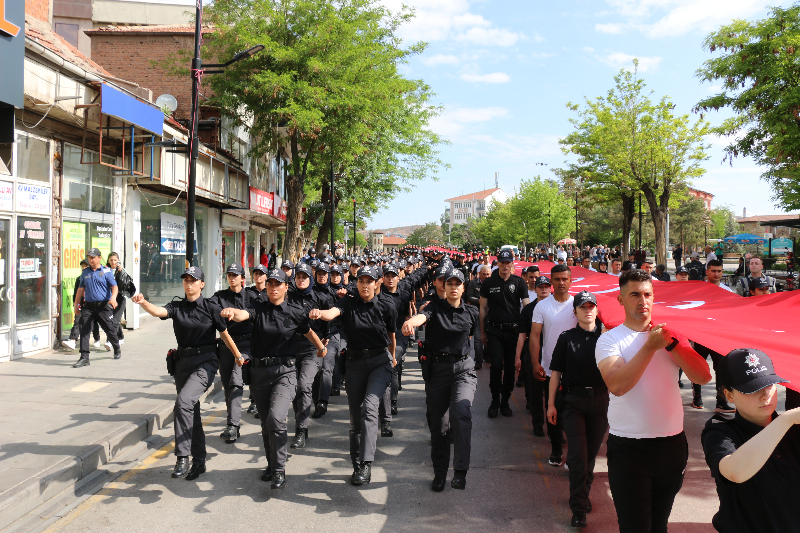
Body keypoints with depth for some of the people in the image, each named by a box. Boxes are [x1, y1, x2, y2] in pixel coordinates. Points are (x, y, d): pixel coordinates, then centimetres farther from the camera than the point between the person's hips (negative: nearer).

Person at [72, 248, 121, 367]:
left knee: (109, 330, 8)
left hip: (104, 306, -3)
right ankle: (84, 358, -3)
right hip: (88, 306, 3)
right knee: (84, 331, -6)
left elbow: (114, 286, -9)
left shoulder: (106, 271, -1)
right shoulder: (85, 272, 11)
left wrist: (113, 297, -28)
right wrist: (76, 304, 19)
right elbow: (81, 289, 19)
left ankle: (117, 350, 33)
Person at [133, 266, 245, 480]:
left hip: (205, 362, -5)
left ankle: (183, 457, -19)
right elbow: (158, 311, -15)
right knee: (192, 412, 12)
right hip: (183, 362, 5)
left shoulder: (211, 308, -2)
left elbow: (224, 334, 7)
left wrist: (238, 356, 16)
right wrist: (143, 303, -36)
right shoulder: (177, 307, 6)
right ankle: (199, 461, 26)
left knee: (183, 402, -26)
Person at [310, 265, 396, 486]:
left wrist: (392, 358, 27)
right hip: (355, 362, 2)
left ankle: (366, 464, -23)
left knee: (369, 406, -22)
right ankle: (357, 465, 21)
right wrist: (319, 313, -46)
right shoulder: (348, 303, -2)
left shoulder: (386, 308, -2)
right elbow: (332, 313, -24)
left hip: (380, 361, -2)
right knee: (355, 415, 7)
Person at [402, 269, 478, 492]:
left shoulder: (471, 312, 6)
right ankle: (439, 473, 24)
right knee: (438, 422, 7)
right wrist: (410, 322, -45)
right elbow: (422, 316, -24)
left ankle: (460, 471, -19)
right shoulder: (435, 307, -1)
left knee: (461, 412, -24)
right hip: (437, 369, 0)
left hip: (463, 368, 0)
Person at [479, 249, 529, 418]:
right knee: (496, 366, -8)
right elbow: (483, 308, 8)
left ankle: (505, 401, 20)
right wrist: (482, 332, 7)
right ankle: (495, 401, 8)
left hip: (513, 330, 1)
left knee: (510, 367, 7)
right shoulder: (489, 283, 4)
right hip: (494, 330, -1)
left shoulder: (519, 283, 3)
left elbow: (527, 306, -1)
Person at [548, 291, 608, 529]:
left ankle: (583, 494, 34)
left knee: (591, 453, 13)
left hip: (600, 400, 2)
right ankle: (578, 509, 1)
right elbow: (556, 372, 2)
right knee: (577, 454, -6)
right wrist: (551, 404, 0)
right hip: (574, 401, -2)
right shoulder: (567, 338, 0)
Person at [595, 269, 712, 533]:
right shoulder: (610, 339, -6)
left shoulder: (671, 334, 4)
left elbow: (703, 377, -7)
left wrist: (671, 343, -16)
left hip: (672, 444, 4)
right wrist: (651, 346, -23)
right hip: (628, 448, -4)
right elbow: (617, 385, -23)